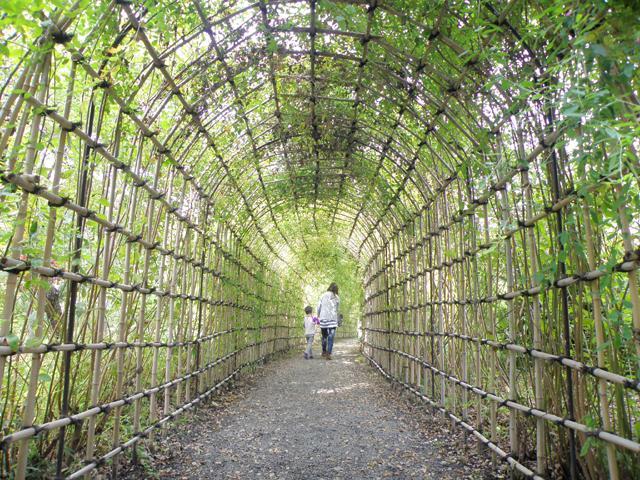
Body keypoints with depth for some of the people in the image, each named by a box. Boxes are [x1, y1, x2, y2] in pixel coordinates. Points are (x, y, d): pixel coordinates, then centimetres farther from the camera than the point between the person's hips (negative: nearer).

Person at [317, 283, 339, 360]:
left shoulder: (323, 296, 4)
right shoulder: (337, 298, 1)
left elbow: (318, 307, 5)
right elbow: (337, 309, 8)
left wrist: (318, 316, 19)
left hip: (323, 318, 3)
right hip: (332, 319, -2)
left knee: (324, 336, 18)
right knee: (331, 337, -2)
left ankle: (324, 352, 29)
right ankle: (328, 354, -10)